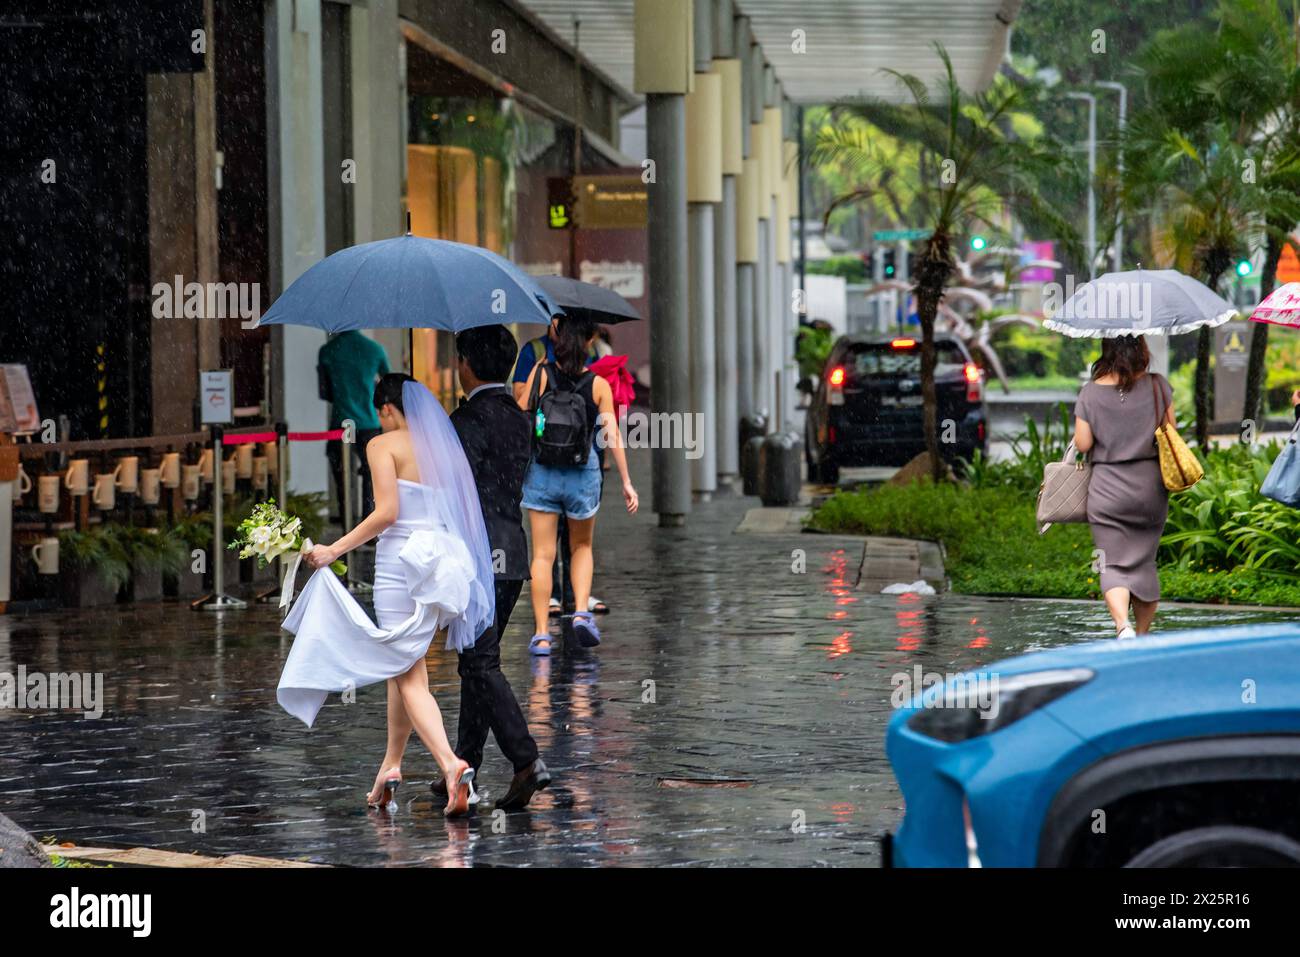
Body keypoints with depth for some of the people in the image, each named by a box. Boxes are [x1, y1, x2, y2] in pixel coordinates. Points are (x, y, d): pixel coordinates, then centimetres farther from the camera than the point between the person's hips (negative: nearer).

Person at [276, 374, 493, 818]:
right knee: (403, 664, 19)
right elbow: (469, 516, 11)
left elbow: (386, 513, -15)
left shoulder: (384, 445, -4)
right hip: (444, 560, 6)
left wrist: (335, 550, -10)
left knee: (409, 677, -5)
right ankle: (391, 765, 21)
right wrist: (462, 571, 21)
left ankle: (452, 764, -23)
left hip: (401, 559, -6)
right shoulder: (445, 446, 13)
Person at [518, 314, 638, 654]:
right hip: (583, 473, 1)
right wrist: (626, 483, -2)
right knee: (582, 547, 22)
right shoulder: (599, 385, -4)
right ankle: (582, 612, 2)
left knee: (543, 555, 4)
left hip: (541, 472, -1)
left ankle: (541, 634, 0)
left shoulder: (541, 374, -5)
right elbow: (613, 436, -6)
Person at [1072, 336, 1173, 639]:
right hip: (1150, 486, 1)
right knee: (1144, 562, 14)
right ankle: (1143, 634, 20)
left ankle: (1123, 625, -23)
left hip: (1107, 489, -1)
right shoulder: (1158, 386, -5)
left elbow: (1082, 444, -5)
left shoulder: (1090, 393, -6)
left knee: (1113, 566, 0)